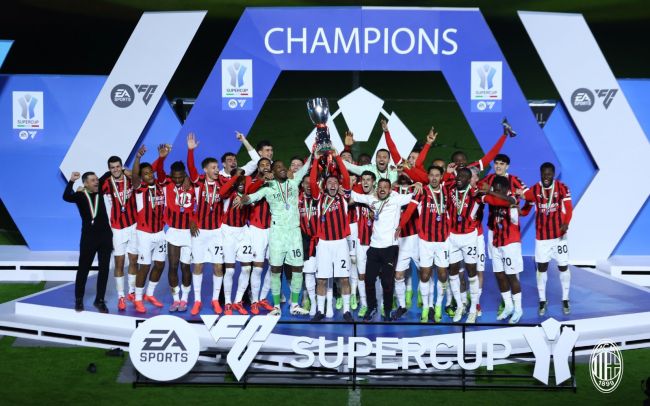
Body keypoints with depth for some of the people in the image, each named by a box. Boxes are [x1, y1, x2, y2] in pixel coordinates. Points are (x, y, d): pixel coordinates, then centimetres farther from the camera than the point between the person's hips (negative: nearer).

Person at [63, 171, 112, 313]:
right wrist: (71, 181, -33)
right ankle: (79, 300, 16)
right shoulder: (80, 195, -3)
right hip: (88, 237, -3)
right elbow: (66, 197, -22)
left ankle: (100, 300, 13)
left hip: (105, 235, 3)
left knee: (104, 269, 5)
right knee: (83, 269, 5)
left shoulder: (101, 192, 7)